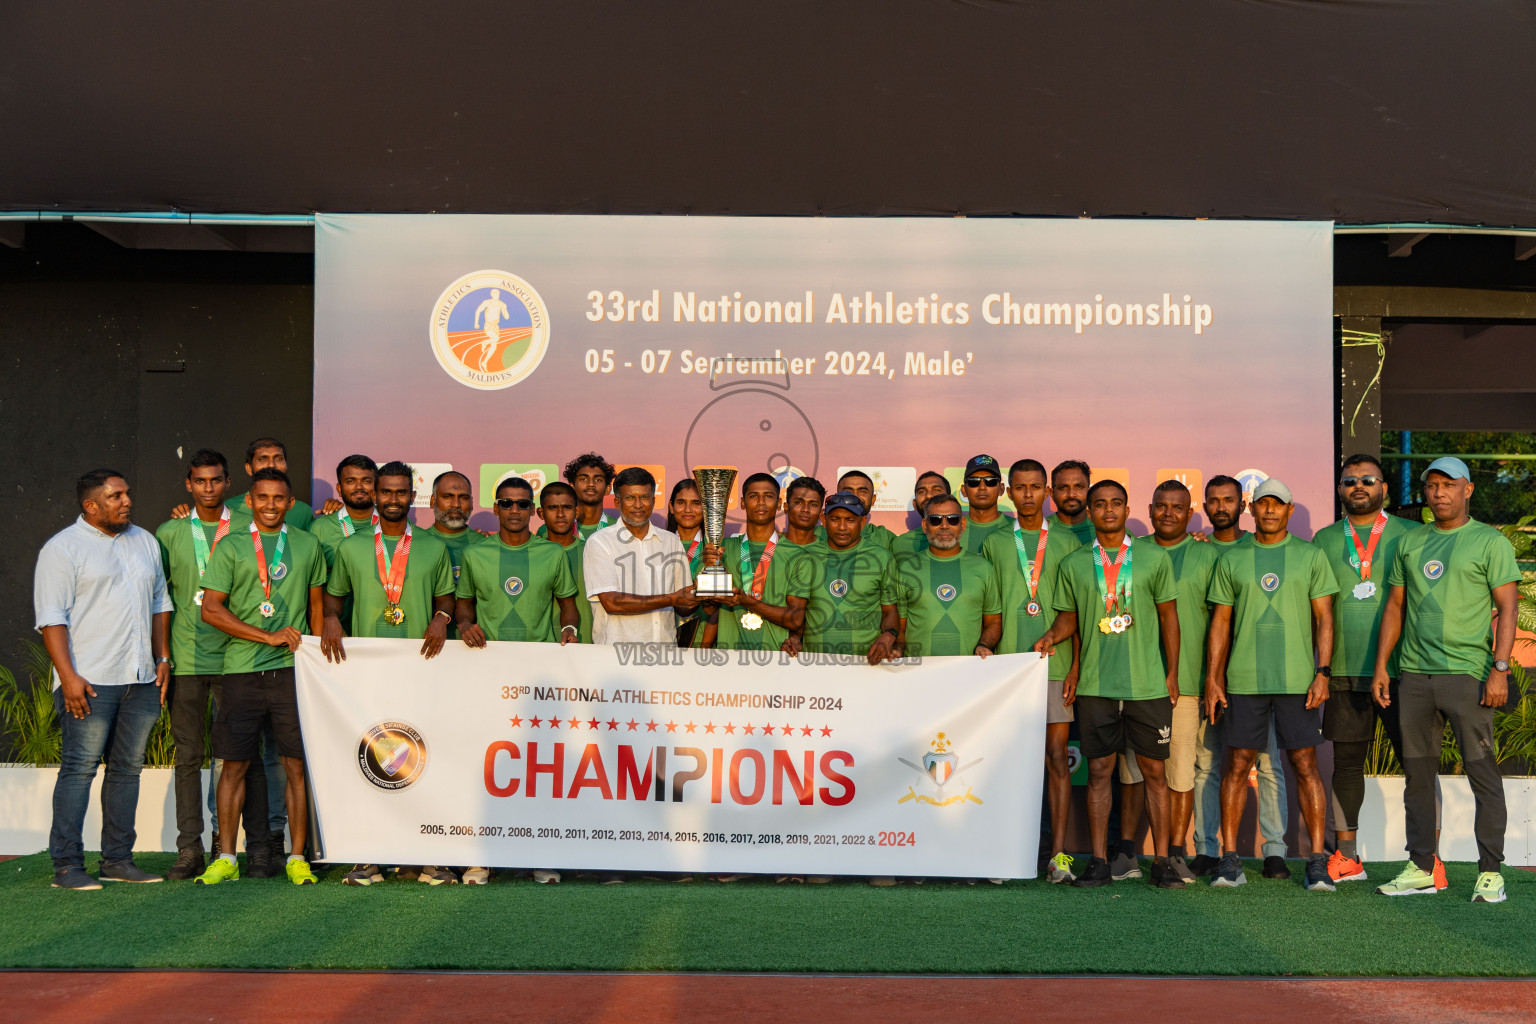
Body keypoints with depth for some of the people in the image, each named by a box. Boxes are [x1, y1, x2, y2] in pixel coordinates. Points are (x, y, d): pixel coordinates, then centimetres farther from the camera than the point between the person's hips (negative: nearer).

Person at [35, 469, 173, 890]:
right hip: (89, 681, -6)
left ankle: (118, 858, 13)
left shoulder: (145, 542, 17)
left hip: (141, 680, 6)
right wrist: (68, 675, -16)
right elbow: (51, 617, -9)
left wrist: (163, 658, 14)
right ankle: (67, 865, -3)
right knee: (79, 768, -7)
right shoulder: (63, 548, -3)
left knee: (128, 768, 7)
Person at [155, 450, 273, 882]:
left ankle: (259, 850, 5)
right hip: (185, 658, 1)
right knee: (188, 755, 5)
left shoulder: (250, 527, 5)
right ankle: (190, 850, 12)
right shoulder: (169, 533, 9)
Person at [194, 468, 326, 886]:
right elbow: (211, 609, -2)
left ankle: (297, 858, 8)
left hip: (293, 669, 1)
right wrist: (269, 636, -9)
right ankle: (226, 858, 11)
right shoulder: (230, 547, 5)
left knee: (297, 765, 0)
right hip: (242, 669, -1)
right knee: (234, 764, 2)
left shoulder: (308, 546, 13)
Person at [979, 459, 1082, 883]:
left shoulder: (1067, 543, 8)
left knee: (1057, 755, -3)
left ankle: (1058, 853, -2)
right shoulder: (993, 544, 10)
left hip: (1055, 662, -1)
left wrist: (1076, 664, -2)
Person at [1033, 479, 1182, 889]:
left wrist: (1172, 673, 4)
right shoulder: (1073, 564, 8)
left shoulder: (1154, 558, 6)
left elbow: (1169, 616, 9)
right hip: (1095, 685, 1)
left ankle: (1161, 862, 10)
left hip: (1148, 685, -1)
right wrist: (1052, 634, -6)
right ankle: (1099, 863, 8)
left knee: (1153, 771, 3)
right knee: (1099, 770, 3)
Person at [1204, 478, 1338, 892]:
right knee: (1237, 764, 2)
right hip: (1244, 681, 1)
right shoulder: (1232, 559, 8)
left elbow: (1324, 618, 4)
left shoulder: (1311, 556, 6)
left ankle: (1318, 861, 5)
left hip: (1297, 680, -1)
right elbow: (1220, 622, 9)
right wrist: (1212, 679, 3)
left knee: (1305, 764, -1)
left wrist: (1323, 672, -6)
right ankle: (1230, 858, 9)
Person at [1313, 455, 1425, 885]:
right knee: (1345, 761, 7)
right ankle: (1346, 855, 15)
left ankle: (1428, 858, 4)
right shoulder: (1325, 540, 11)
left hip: (1400, 670, -2)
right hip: (1345, 672, 3)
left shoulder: (1409, 535, 5)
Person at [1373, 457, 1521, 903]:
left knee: (1482, 772, -5)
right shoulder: (1409, 543, 14)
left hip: (1466, 673, -5)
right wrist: (1380, 666, 10)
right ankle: (1420, 869, 15)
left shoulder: (1490, 542, 0)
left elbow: (1507, 608, -5)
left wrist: (1500, 669, -14)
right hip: (1413, 675, 5)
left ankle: (1490, 871, 2)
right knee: (1418, 773, 8)